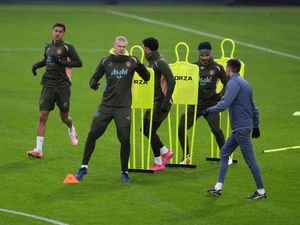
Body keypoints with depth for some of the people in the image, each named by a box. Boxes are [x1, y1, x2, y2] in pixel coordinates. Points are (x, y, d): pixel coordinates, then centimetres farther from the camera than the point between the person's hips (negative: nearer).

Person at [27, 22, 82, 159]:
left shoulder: (67, 47, -3)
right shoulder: (48, 47, 13)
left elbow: (78, 63, -9)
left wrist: (62, 61, -18)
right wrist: (37, 65, 13)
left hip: (62, 86, -3)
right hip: (48, 85, 3)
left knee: (64, 118, 8)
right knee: (43, 116, -9)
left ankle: (71, 129, 46)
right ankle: (38, 150, -11)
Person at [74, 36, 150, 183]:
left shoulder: (131, 61, 0)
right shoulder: (106, 62, 2)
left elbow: (147, 78, 2)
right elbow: (95, 77, 9)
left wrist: (139, 66, -17)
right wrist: (93, 83, -15)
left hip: (124, 107, -1)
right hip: (106, 105, 1)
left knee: (125, 139, -6)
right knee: (92, 134, -2)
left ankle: (124, 172, 10)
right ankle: (84, 167, 11)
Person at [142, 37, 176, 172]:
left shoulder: (160, 62, -17)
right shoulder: (152, 62, 14)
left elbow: (171, 81, -24)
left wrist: (165, 104, -24)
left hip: (161, 103, -10)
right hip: (154, 102, 10)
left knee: (150, 131, -6)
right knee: (145, 129, 11)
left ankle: (158, 163, 4)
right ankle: (165, 152, 22)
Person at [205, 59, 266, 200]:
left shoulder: (234, 83, -13)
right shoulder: (244, 83, 18)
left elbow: (225, 104, -22)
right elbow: (254, 108, 20)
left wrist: (209, 110, -8)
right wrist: (256, 126, 25)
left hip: (241, 128, -10)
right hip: (239, 128, 10)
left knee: (250, 159, -6)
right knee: (224, 153, 14)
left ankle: (261, 191, -3)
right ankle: (218, 187, 14)